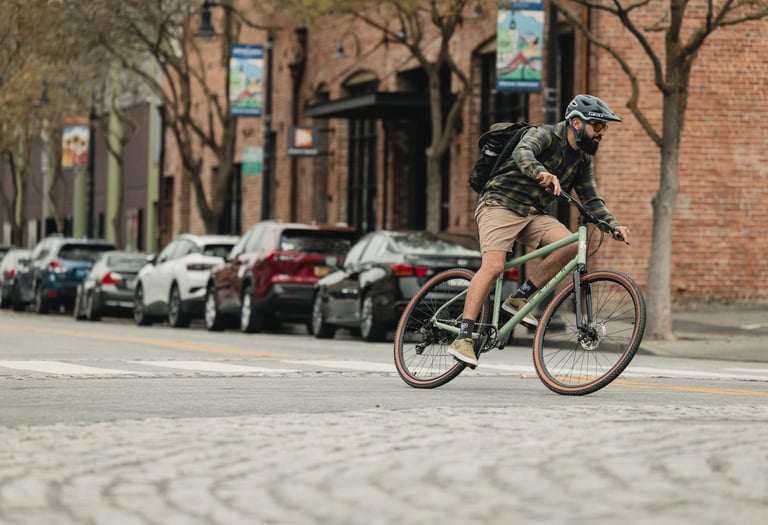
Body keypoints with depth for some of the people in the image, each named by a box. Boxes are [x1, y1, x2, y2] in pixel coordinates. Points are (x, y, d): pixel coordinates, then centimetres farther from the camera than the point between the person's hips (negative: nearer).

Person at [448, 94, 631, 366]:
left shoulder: (583, 159, 10)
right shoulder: (544, 135, -13)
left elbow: (591, 199, 12)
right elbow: (522, 153, -34)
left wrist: (613, 224, -5)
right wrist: (541, 173, -55)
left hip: (533, 214, 7)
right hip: (500, 203, -7)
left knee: (569, 243, -20)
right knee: (493, 266, -24)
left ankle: (519, 298, -9)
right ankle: (463, 337, -23)